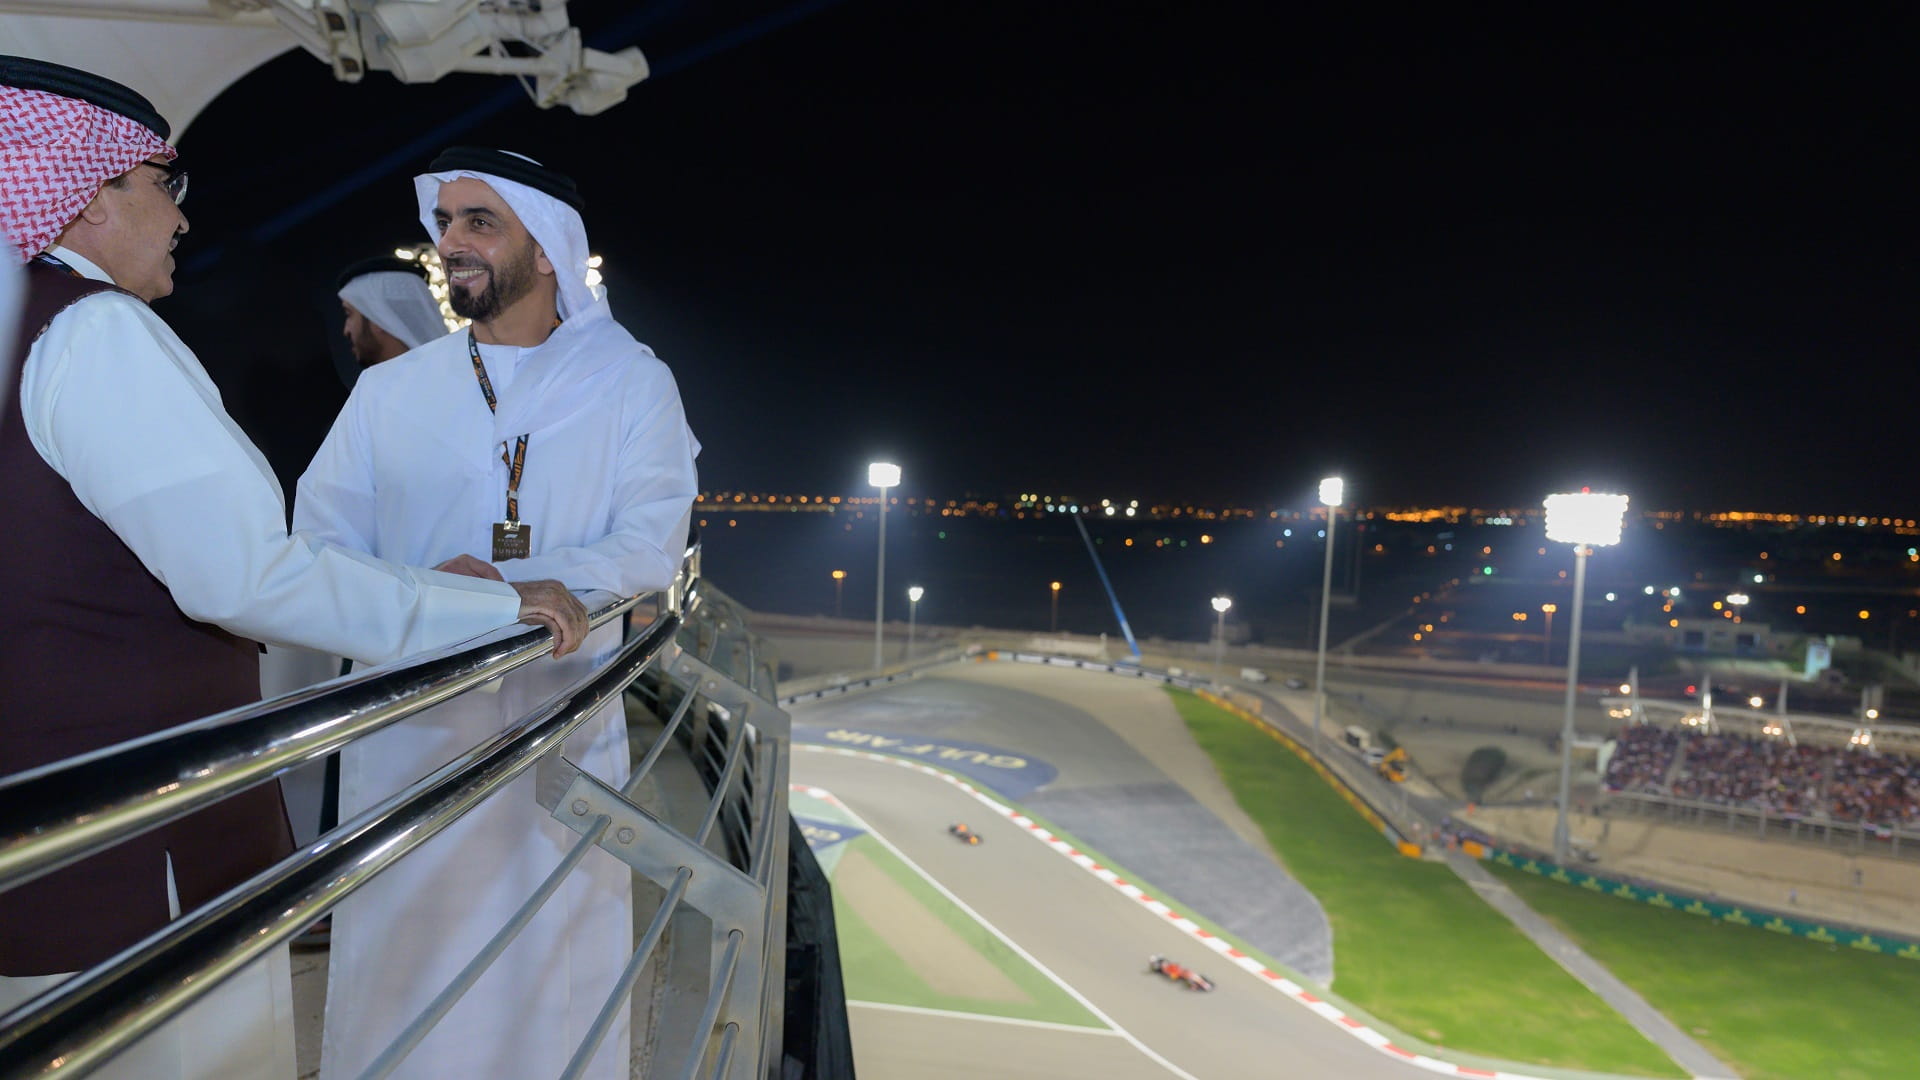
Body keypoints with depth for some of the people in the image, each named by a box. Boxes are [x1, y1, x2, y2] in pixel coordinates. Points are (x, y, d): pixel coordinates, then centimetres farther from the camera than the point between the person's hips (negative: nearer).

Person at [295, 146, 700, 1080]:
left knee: (558, 969, 6)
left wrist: (510, 586, -22)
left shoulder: (630, 382, 3)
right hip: (407, 729, 2)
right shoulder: (387, 390, 10)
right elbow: (316, 547, 3)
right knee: (396, 960, 9)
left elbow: (652, 545, -7)